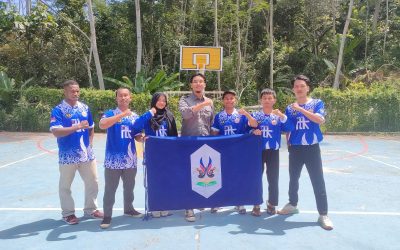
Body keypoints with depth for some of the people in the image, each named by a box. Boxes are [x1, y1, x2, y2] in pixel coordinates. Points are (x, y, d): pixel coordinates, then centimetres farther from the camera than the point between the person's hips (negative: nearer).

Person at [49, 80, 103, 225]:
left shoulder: (85, 108, 8)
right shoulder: (58, 110, -9)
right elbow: (56, 131, -20)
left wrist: (90, 143, 8)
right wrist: (77, 127, -27)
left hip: (86, 153, 5)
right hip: (68, 155, -4)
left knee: (92, 182, 11)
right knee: (65, 185, 9)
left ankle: (91, 209, 29)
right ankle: (68, 213, 26)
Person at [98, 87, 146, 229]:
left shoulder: (135, 117, 9)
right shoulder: (110, 113, -4)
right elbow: (102, 125, -25)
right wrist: (122, 114, -26)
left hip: (130, 159, 4)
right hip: (113, 159, -4)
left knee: (129, 187, 18)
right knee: (110, 189, 4)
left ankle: (128, 209, 36)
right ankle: (107, 215, 17)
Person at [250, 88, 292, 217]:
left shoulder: (278, 116, 1)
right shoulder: (255, 115, 3)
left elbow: (288, 128, -14)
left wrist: (282, 116, -27)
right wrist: (253, 132, -16)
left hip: (273, 151, 0)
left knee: (273, 179, 6)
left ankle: (272, 204, 23)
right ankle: (256, 204, 17)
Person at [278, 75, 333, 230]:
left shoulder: (317, 103, -1)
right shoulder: (289, 108, 6)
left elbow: (320, 120, -20)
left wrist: (300, 109, -23)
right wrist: (289, 144, 1)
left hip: (312, 148, -3)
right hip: (295, 149, 3)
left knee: (318, 181, -2)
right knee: (293, 179, 15)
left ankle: (323, 214, 9)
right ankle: (292, 204, 35)